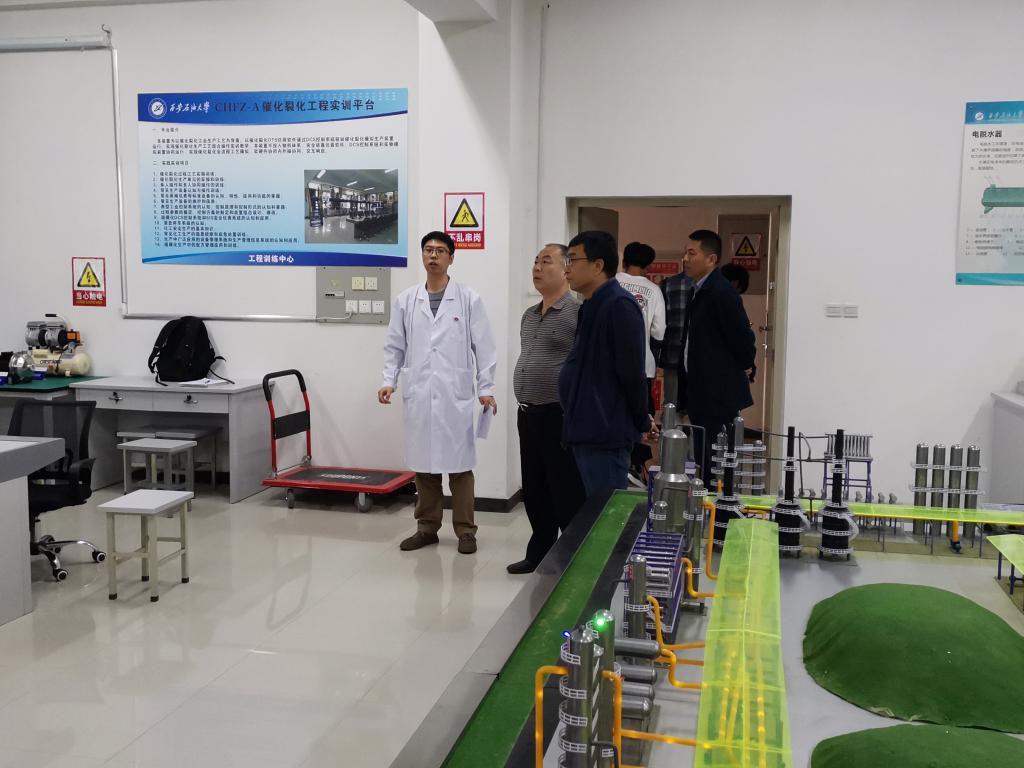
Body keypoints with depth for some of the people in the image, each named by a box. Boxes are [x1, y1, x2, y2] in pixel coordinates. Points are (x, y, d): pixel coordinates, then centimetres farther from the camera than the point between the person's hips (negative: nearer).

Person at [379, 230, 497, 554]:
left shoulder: (469, 299, 1)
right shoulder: (406, 300, 8)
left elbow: (483, 347, 0)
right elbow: (395, 346, 11)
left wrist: (486, 389, -5)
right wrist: (389, 381, 0)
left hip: (456, 395, -2)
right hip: (418, 395, 2)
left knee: (459, 464, 2)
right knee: (423, 464, 9)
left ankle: (465, 530, 13)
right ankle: (427, 527, 20)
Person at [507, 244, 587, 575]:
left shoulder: (578, 313, -12)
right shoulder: (529, 316, 14)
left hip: (559, 416, -8)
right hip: (528, 415, 8)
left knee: (567, 494, 1)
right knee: (533, 490, 15)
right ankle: (540, 553, 28)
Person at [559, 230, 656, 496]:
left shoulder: (619, 305, -15)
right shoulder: (593, 306, 15)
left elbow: (631, 372, -18)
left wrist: (641, 422, -6)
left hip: (606, 434, -10)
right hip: (589, 431, 10)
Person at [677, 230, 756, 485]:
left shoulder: (721, 292, -17)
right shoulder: (698, 290, 13)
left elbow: (742, 337, -18)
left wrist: (742, 367, -1)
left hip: (718, 394, -9)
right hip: (701, 392, 9)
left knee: (713, 461, -6)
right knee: (702, 458, 14)